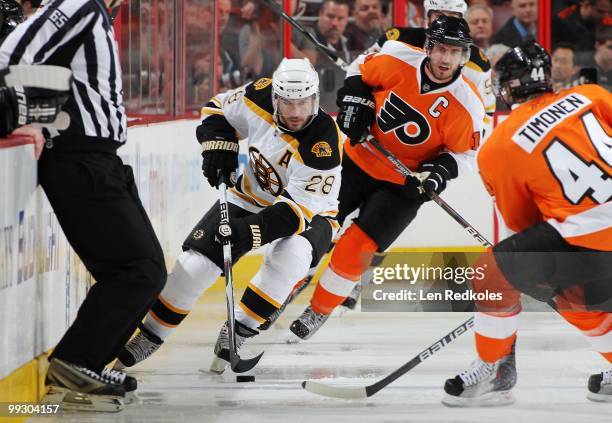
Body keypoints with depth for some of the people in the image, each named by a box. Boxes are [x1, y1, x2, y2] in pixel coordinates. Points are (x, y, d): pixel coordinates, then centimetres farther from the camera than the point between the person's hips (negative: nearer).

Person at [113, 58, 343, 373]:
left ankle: (239, 332, -20)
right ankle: (150, 336, 9)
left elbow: (297, 208, -34)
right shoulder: (262, 97, -19)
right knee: (196, 262, -9)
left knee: (289, 257, -37)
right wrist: (219, 144, -14)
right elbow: (219, 108, 3)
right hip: (251, 199, 4)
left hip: (307, 213, -4)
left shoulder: (323, 143, -33)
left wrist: (254, 230, -45)